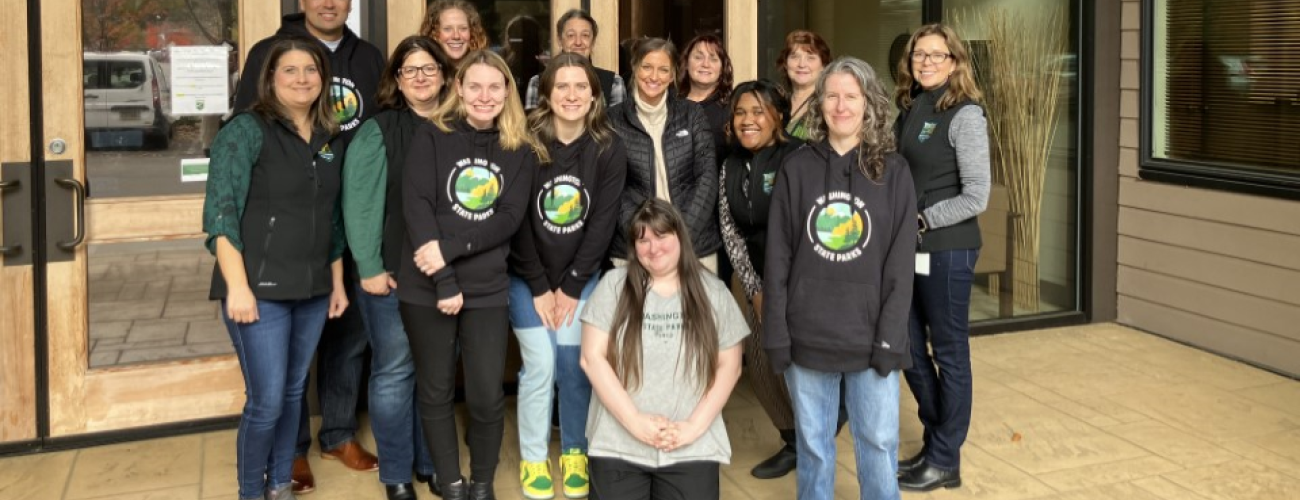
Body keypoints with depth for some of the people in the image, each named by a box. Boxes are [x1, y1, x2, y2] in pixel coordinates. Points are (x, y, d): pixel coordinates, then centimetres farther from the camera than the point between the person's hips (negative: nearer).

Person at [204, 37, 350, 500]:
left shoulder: (329, 139, 10)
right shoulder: (247, 130, -9)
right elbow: (221, 211, -15)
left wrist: (337, 282, 15)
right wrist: (237, 286, -21)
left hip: (312, 290, 6)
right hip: (260, 289, -6)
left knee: (293, 392, 14)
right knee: (266, 401, -4)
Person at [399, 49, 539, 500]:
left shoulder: (520, 150, 6)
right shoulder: (430, 138, -1)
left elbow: (510, 217, -5)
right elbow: (416, 206, -10)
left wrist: (450, 247, -18)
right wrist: (444, 282, -17)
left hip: (487, 290, 1)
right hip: (426, 288, -1)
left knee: (488, 396, -1)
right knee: (436, 392, 8)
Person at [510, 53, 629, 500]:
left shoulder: (609, 149, -7)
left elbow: (603, 222, -6)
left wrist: (571, 286, -8)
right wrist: (539, 287, -11)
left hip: (582, 276, 1)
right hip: (527, 276, -1)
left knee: (575, 364, -4)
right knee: (540, 364, -7)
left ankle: (575, 453, 16)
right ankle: (533, 459, 11)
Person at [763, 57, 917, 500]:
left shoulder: (893, 171, 1)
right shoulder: (797, 169, 3)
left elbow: (901, 263, -2)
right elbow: (777, 259, 1)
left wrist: (891, 336, -9)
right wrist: (776, 334, -4)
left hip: (871, 336, -1)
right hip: (807, 335, 1)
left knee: (879, 444, 4)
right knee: (812, 445, 10)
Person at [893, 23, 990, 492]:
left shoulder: (965, 115, -10)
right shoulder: (906, 110, 9)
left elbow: (976, 197, -14)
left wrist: (921, 220, -15)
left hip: (947, 249, -7)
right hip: (905, 248, 7)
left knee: (948, 352, 4)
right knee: (909, 348, 13)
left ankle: (945, 461, 16)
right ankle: (934, 441, 30)